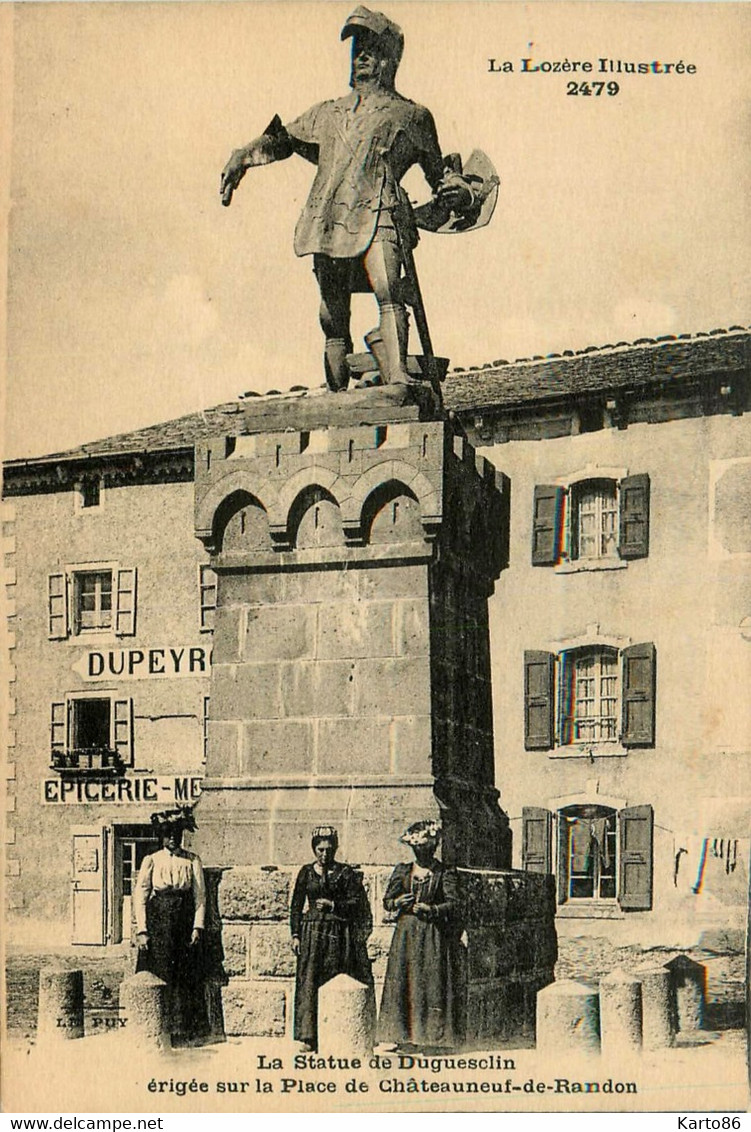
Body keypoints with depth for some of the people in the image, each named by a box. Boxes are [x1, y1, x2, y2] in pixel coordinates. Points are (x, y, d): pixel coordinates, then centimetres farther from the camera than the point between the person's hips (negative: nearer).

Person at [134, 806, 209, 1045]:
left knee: (186, 977, 1)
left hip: (184, 924, 1)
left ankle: (184, 1029, 8)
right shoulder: (151, 861, 3)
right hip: (157, 923, -1)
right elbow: (140, 897, 1)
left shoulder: (192, 861, 5)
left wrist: (197, 927, -6)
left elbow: (200, 897, 3)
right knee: (159, 975, -1)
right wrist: (142, 930, -6)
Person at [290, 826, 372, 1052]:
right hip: (311, 933, 1)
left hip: (337, 934, -1)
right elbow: (296, 905, 10)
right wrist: (295, 934, 3)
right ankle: (309, 1037, -5)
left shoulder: (345, 873, 5)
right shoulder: (306, 872, 9)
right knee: (309, 982, -6)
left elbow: (356, 904, 3)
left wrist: (333, 905, -12)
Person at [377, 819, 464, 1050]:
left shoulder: (445, 873, 1)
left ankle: (433, 1034, -2)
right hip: (406, 933, 3)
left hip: (434, 934, -3)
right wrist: (397, 902, -10)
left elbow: (454, 903, -7)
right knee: (402, 982, 0)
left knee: (432, 983, -6)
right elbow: (387, 901, 12)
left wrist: (431, 909, -20)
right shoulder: (402, 871, 11)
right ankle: (401, 1034, 4)